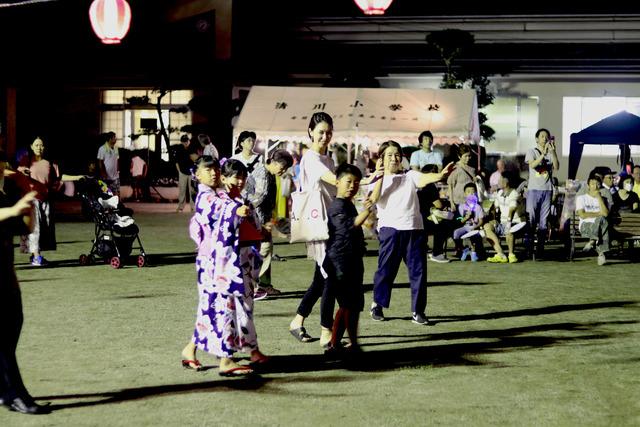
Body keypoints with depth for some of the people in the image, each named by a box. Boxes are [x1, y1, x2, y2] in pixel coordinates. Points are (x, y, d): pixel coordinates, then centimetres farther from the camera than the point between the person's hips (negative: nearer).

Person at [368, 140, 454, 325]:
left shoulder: (409, 176, 13)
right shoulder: (378, 179, 8)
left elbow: (424, 179, -9)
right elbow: (374, 199, -11)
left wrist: (441, 175, -30)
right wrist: (381, 175, -11)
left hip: (415, 228, 2)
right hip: (390, 228, -2)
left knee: (418, 269, 0)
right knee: (386, 268, 2)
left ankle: (418, 310, 7)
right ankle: (377, 305, 20)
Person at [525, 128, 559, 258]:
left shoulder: (551, 153, 11)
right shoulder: (532, 152, 4)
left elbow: (556, 167, -7)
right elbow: (533, 165, -16)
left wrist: (553, 151, -17)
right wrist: (544, 153, -25)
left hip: (547, 189, 3)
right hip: (534, 189, -3)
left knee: (544, 219, 3)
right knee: (531, 218, -5)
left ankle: (540, 246, 5)